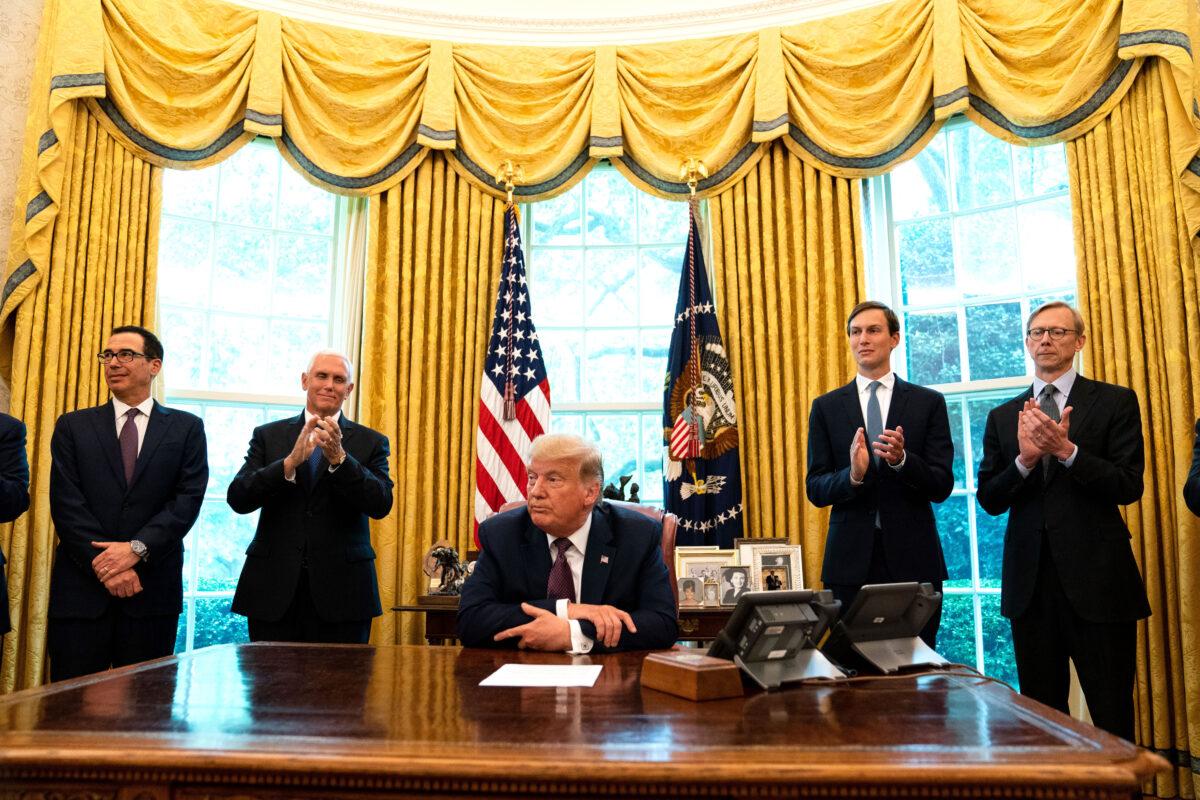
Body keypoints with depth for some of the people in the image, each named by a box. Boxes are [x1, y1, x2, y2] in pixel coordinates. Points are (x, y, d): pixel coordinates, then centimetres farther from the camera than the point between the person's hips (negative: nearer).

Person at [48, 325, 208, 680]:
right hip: (82, 587, 1)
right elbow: (66, 503, -1)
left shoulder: (186, 428, 6)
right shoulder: (73, 426, 8)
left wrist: (137, 548, -15)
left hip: (153, 591, -1)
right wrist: (105, 564, -11)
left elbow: (188, 499, -3)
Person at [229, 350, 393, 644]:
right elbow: (237, 499, -3)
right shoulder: (268, 436, 8)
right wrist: (291, 461, -17)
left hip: (342, 590, -1)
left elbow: (381, 505, -8)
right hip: (274, 587, 1)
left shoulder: (371, 442, 5)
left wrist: (339, 458, -21)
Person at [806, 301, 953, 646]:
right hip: (850, 560, 1)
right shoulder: (826, 407, 7)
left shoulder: (929, 403, 5)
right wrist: (853, 475, -17)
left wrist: (902, 460, -19)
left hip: (912, 557, 0)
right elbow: (815, 489, 3)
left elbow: (942, 487, 0)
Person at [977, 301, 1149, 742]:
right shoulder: (1003, 417, 11)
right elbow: (989, 500, 6)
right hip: (1031, 582, 3)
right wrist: (1024, 459, -12)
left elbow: (1129, 487, -6)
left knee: (1113, 717, 3)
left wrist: (1066, 450, -19)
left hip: (1096, 578, -3)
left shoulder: (1115, 402, 3)